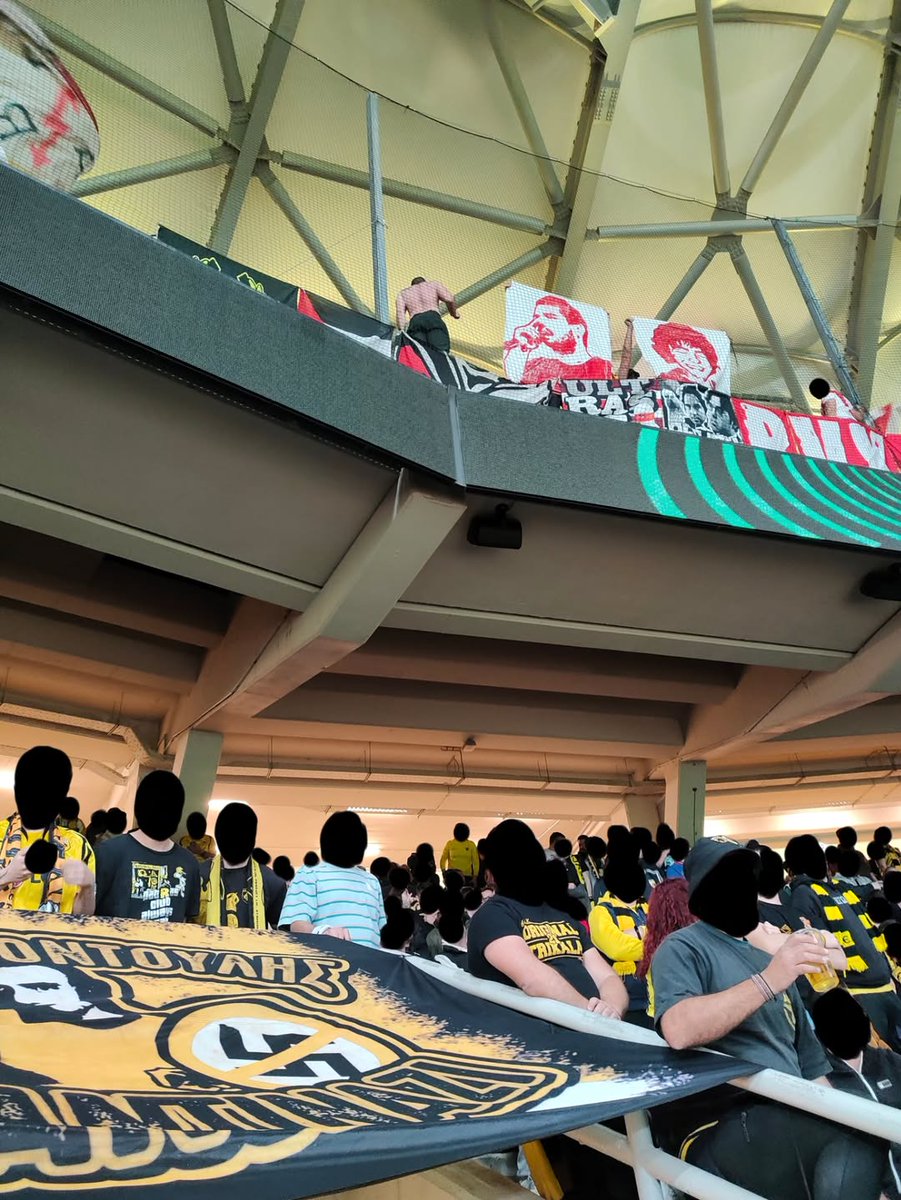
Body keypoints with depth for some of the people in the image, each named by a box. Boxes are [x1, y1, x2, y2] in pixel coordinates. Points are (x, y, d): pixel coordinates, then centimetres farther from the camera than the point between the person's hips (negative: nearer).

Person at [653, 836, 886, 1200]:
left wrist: (840, 1126, 9)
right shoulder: (683, 948, -2)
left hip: (791, 1124, 7)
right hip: (722, 1128, -7)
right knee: (868, 1148, -28)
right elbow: (678, 1030, -22)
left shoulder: (769, 961, 24)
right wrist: (767, 983, -23)